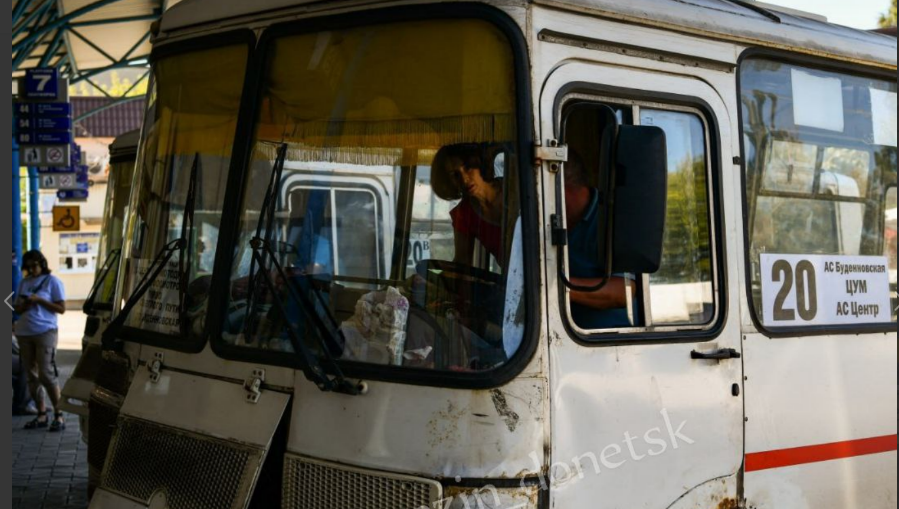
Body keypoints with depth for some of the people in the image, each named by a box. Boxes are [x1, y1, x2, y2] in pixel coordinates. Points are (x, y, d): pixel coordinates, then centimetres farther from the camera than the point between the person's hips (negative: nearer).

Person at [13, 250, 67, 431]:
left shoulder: (52, 281, -2)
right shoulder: (24, 283, 14)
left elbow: (61, 308, -6)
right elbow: (17, 309, 16)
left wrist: (39, 300, -15)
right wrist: (25, 305, -6)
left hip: (45, 331, -6)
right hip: (24, 333, 6)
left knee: (46, 374, -11)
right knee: (32, 375, 5)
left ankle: (59, 415, -4)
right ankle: (41, 415, 11)